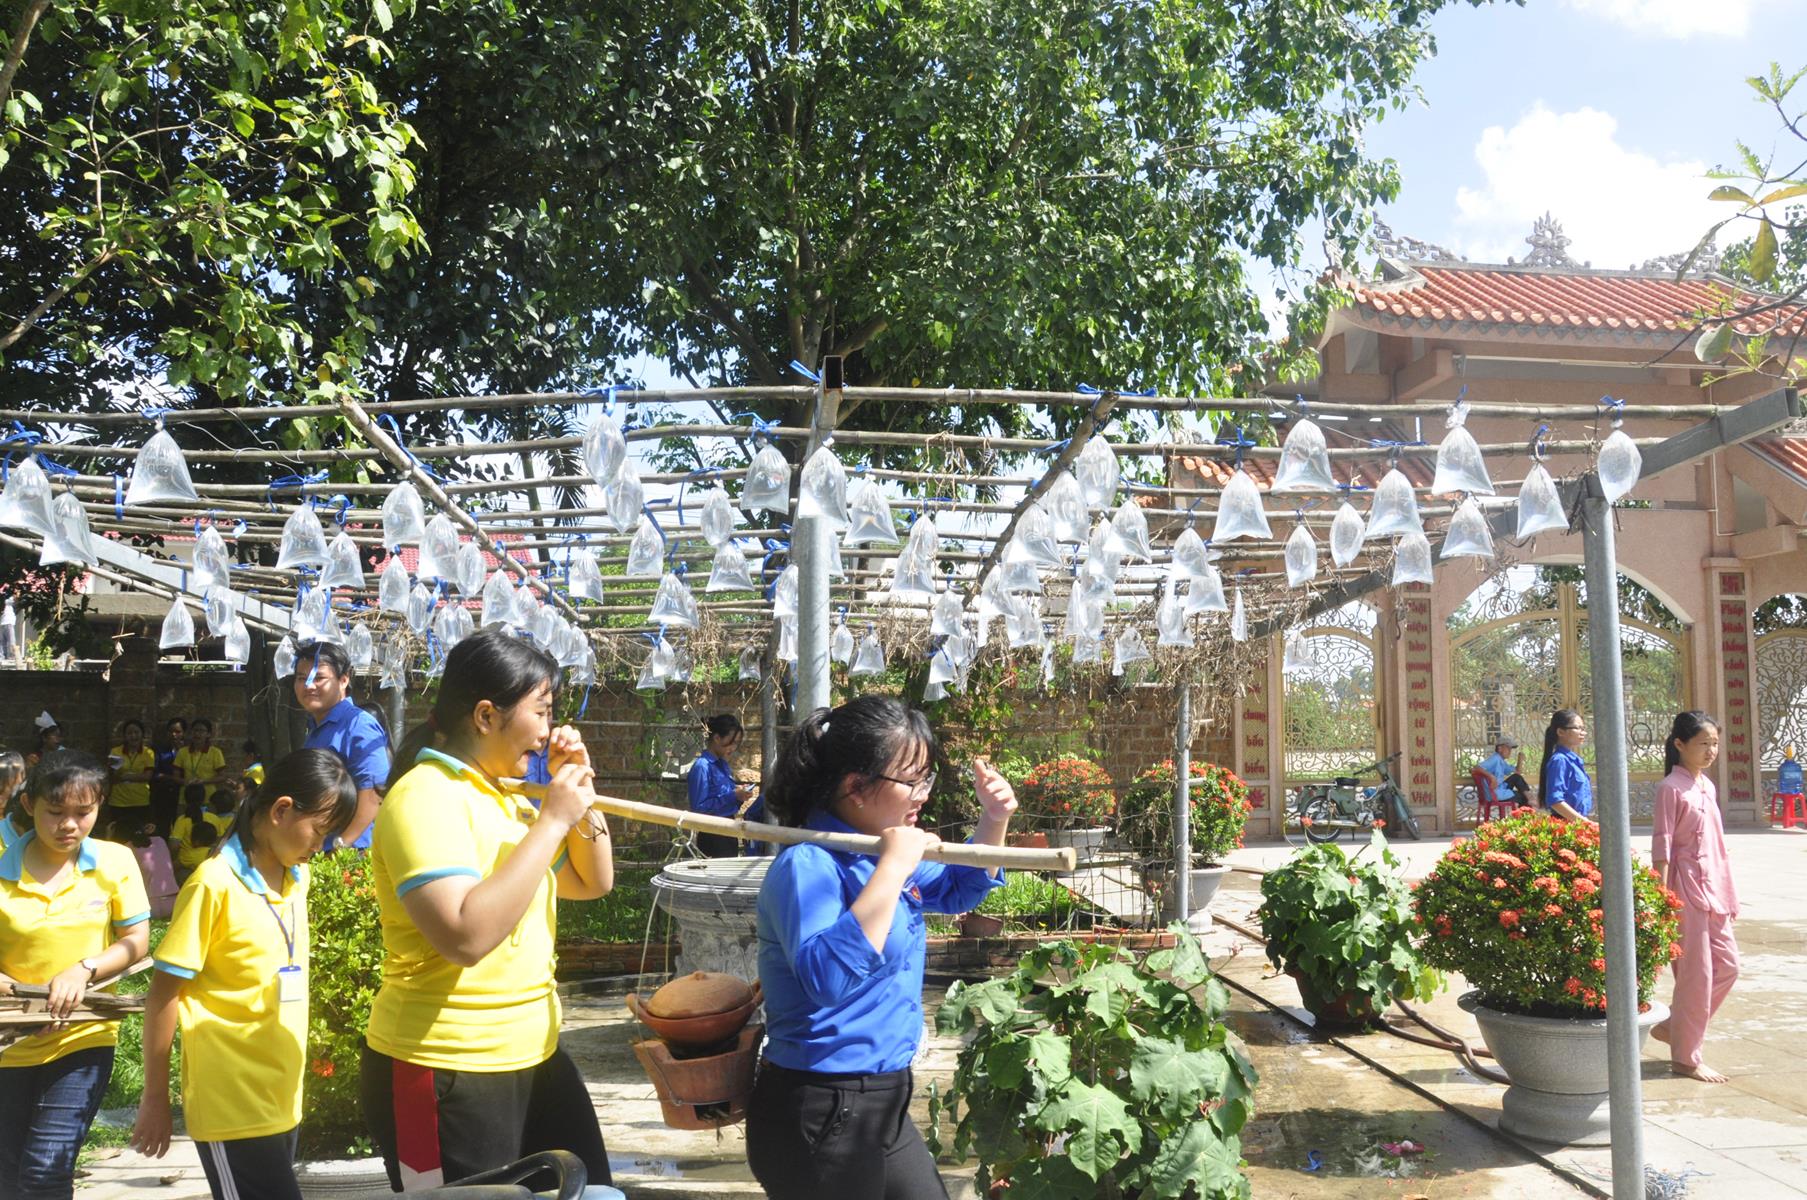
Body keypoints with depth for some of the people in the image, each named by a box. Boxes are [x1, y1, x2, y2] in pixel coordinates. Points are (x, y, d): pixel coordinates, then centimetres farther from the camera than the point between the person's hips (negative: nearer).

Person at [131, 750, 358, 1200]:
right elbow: (164, 993, -10)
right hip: (231, 1103, -7)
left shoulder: (298, 877, 8)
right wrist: (155, 1098, -7)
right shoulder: (216, 883, -14)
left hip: (282, 1097, 7)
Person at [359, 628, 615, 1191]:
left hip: (533, 1055, 9)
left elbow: (592, 882, 17)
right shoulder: (426, 796, -17)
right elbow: (466, 937, -30)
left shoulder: (506, 796, 8)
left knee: (590, 1190, 14)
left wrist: (580, 797, 2)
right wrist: (551, 820, -24)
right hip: (446, 1073, -8)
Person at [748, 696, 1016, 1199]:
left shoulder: (879, 851, 6)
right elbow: (827, 978, -38)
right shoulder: (808, 864, -21)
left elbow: (956, 893, 23)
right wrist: (892, 868, -34)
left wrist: (994, 821, 6)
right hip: (819, 1114, -9)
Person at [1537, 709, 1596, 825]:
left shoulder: (1574, 760, 14)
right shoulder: (1559, 760, -13)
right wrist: (1584, 821, -19)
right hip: (1566, 823, -8)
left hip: (1578, 822, 8)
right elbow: (1555, 801, -20)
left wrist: (1587, 820, 15)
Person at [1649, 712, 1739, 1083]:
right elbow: (1661, 846, -15)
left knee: (1728, 966, 11)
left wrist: (1727, 894, 17)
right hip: (1686, 887, -8)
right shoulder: (1671, 788, -12)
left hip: (1713, 888, 8)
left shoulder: (1707, 786, 12)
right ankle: (1685, 1057, 8)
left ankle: (1673, 1026, 23)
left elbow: (1715, 844, 17)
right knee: (1696, 973, -3)